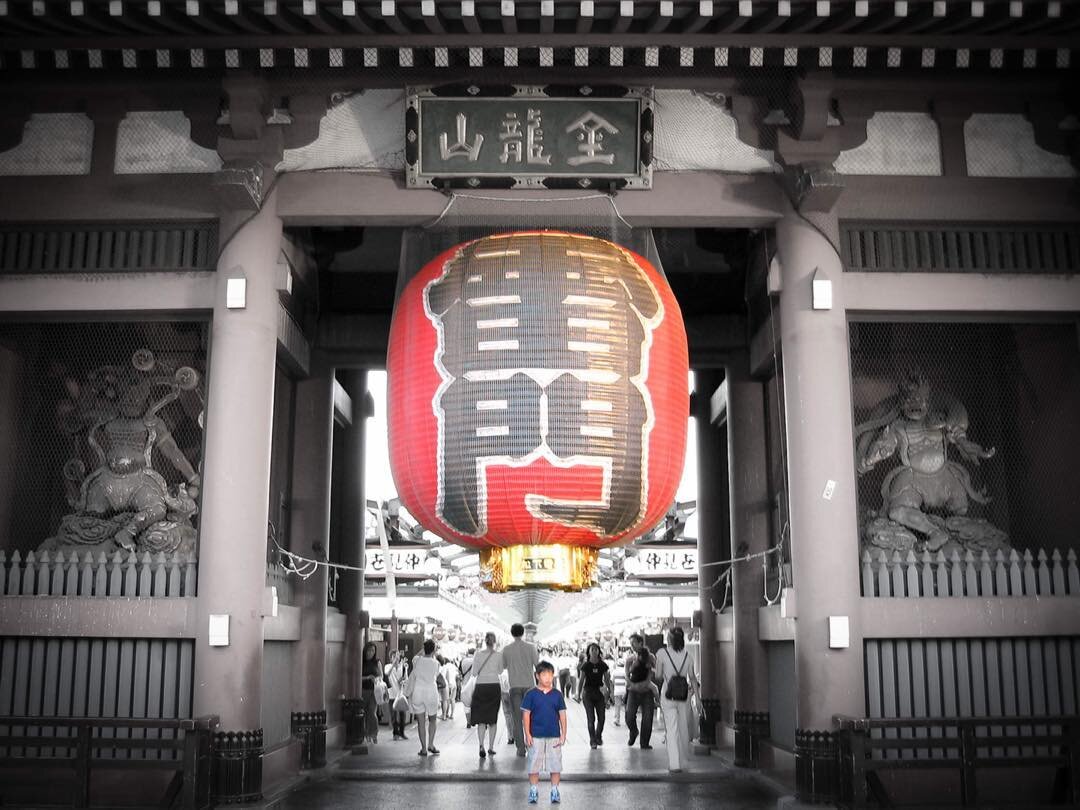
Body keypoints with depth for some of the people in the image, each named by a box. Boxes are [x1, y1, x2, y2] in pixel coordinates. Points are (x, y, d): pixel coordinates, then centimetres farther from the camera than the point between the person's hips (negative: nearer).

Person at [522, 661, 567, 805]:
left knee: (555, 765, 6)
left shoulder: (557, 694, 3)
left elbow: (562, 715, 6)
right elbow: (526, 715, -2)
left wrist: (563, 734, 2)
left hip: (554, 736, 2)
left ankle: (555, 791, 16)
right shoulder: (531, 694, -3)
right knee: (534, 765, 4)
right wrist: (527, 735, -6)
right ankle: (533, 791, 16)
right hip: (536, 736, -2)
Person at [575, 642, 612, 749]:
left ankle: (598, 737, 25)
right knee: (591, 718, -5)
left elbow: (606, 679, 7)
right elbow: (581, 680, 1)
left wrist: (609, 690, 2)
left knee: (602, 718, 2)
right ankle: (592, 740, 7)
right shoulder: (585, 666, -3)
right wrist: (578, 694, -1)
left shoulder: (602, 665, 1)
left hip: (599, 693, 2)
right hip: (588, 693, -2)